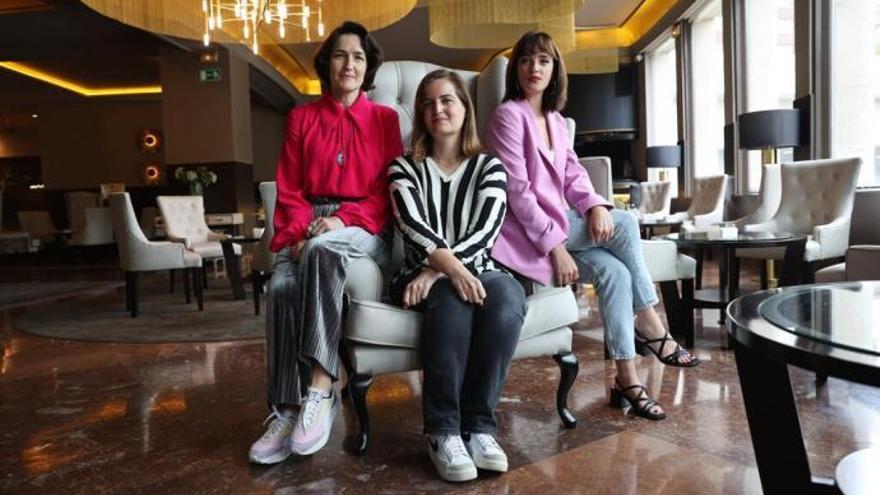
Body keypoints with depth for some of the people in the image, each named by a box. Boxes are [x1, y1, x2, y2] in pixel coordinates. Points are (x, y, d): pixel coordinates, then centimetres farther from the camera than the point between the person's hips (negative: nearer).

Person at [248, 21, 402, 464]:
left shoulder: (384, 119, 13)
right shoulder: (301, 119, 17)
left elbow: (386, 192, 4)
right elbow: (289, 190, 9)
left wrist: (343, 219, -14)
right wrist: (300, 232, -11)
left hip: (362, 229, -2)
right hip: (308, 229, 2)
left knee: (325, 251, -38)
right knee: (282, 288, -31)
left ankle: (319, 390, -36)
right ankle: (286, 410, -27)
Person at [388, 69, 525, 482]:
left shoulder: (489, 166, 12)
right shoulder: (404, 168, 12)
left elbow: (486, 231, -4)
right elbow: (413, 227, -7)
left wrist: (437, 272, -19)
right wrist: (452, 269, -26)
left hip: (479, 270, 1)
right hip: (426, 276, -1)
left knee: (507, 298, -33)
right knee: (451, 300, -35)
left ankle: (478, 425, -24)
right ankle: (443, 431, -28)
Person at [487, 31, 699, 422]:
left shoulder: (556, 120, 17)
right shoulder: (508, 115, -8)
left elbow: (573, 174, 10)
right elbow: (516, 190, -17)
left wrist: (596, 205, -13)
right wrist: (555, 246, -21)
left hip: (558, 224, 7)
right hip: (525, 230, -7)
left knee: (613, 271, -16)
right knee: (626, 224, -18)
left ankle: (627, 379, -10)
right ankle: (650, 326, -4)